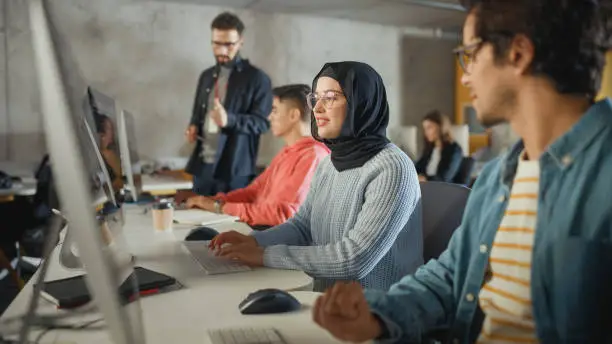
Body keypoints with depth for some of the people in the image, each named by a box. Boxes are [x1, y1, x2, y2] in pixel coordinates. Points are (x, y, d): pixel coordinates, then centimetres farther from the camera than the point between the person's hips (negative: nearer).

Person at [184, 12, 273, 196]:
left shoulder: (257, 78, -4)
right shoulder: (206, 76, 15)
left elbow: (262, 122, -9)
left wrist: (229, 120, -25)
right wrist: (194, 126, 2)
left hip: (235, 169, -5)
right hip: (202, 165, 6)